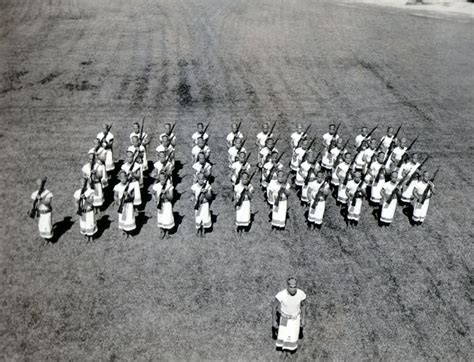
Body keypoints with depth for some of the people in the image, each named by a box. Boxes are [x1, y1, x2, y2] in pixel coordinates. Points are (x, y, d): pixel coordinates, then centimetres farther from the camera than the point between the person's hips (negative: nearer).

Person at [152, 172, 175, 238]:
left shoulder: (169, 186, -15)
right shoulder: (156, 186, -11)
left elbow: (171, 197, -17)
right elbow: (154, 194, 8)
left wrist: (165, 193, -32)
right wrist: (155, 199, -8)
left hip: (167, 204, -1)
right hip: (160, 204, 1)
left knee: (168, 218, 6)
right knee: (160, 218, 9)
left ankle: (167, 232, 31)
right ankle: (162, 232, 32)